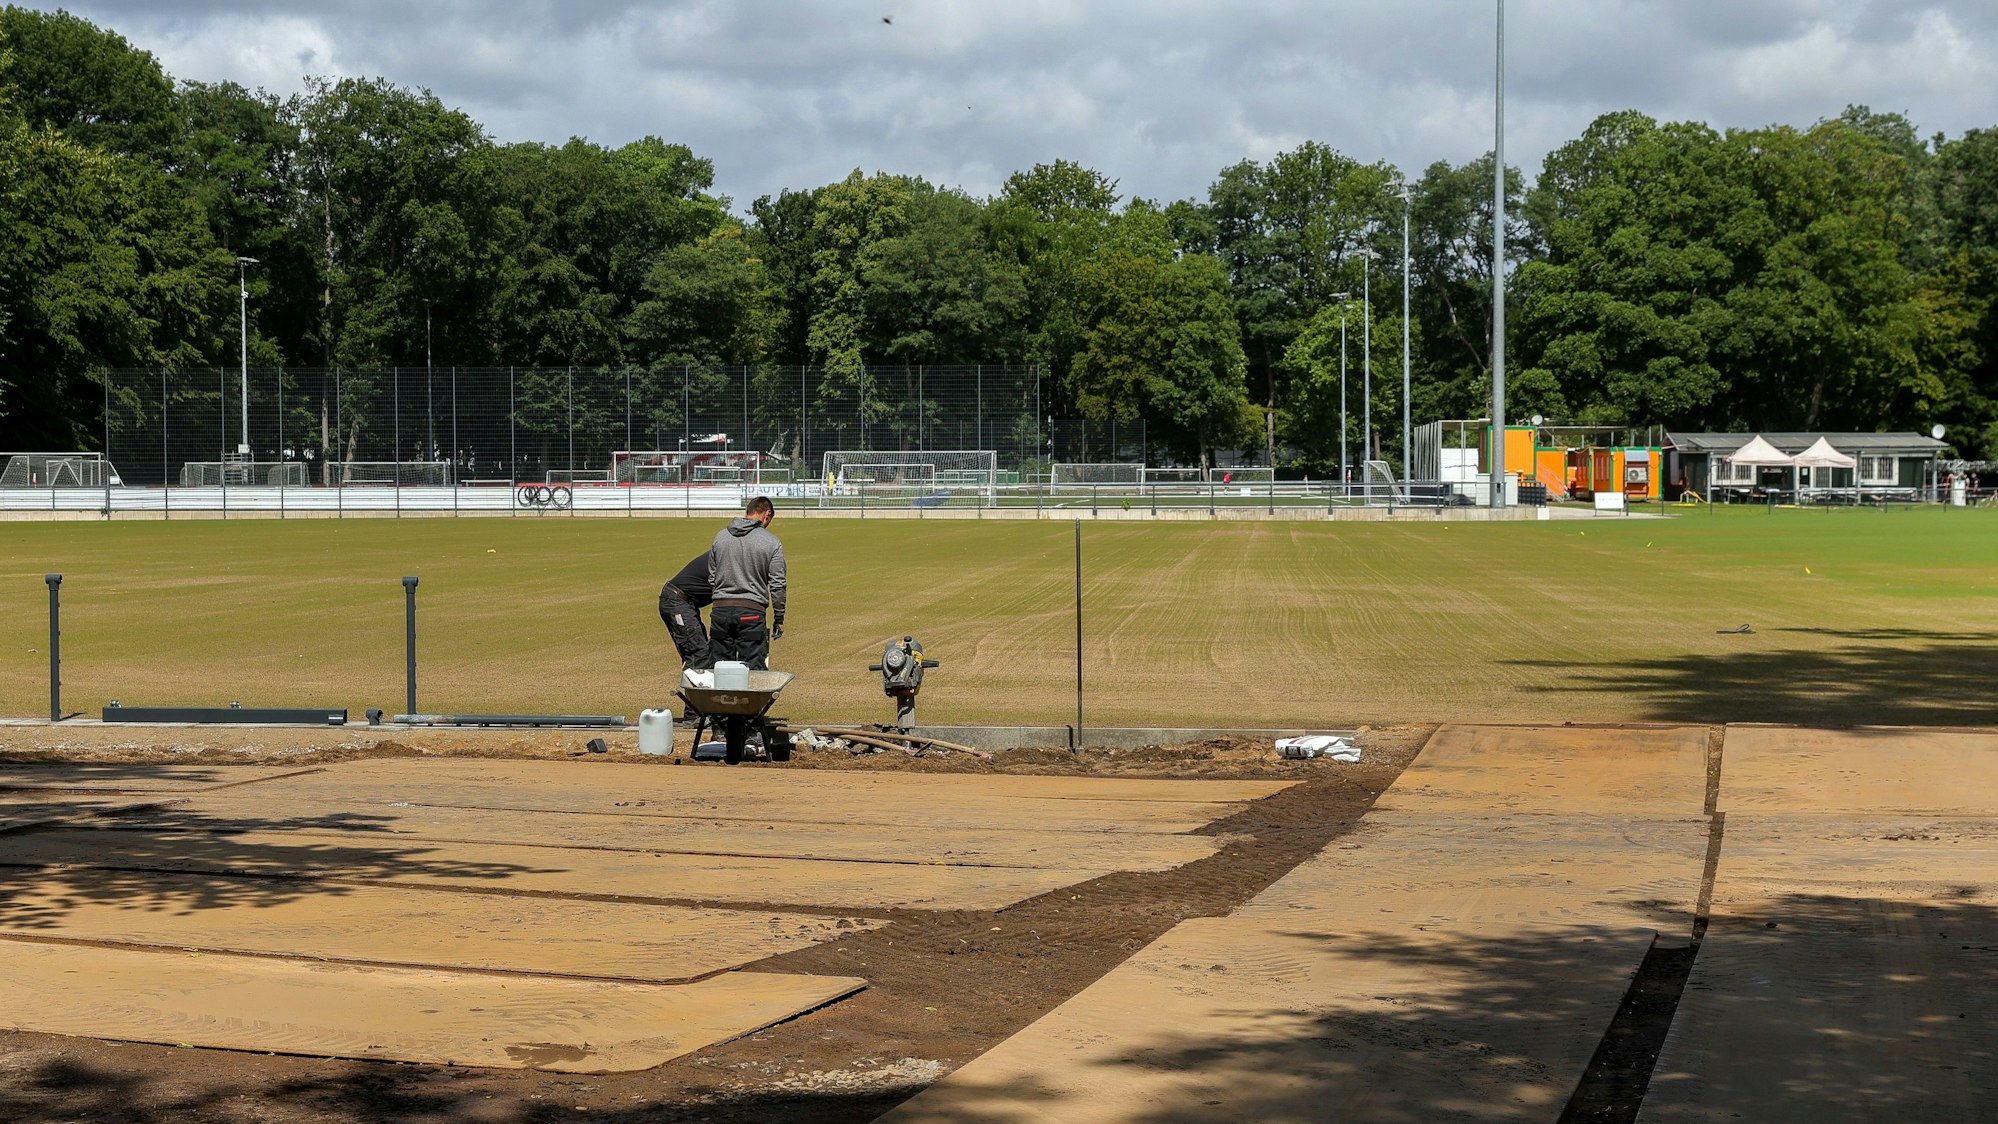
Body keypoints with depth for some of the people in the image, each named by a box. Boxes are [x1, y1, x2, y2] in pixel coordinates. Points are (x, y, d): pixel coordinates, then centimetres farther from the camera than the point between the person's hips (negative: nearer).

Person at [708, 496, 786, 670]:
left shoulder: (720, 536, 9)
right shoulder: (772, 543, -3)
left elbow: (711, 578, 13)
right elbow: (777, 585, -3)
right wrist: (779, 619, 6)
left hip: (720, 611, 4)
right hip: (752, 613, -3)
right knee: (753, 670, -2)